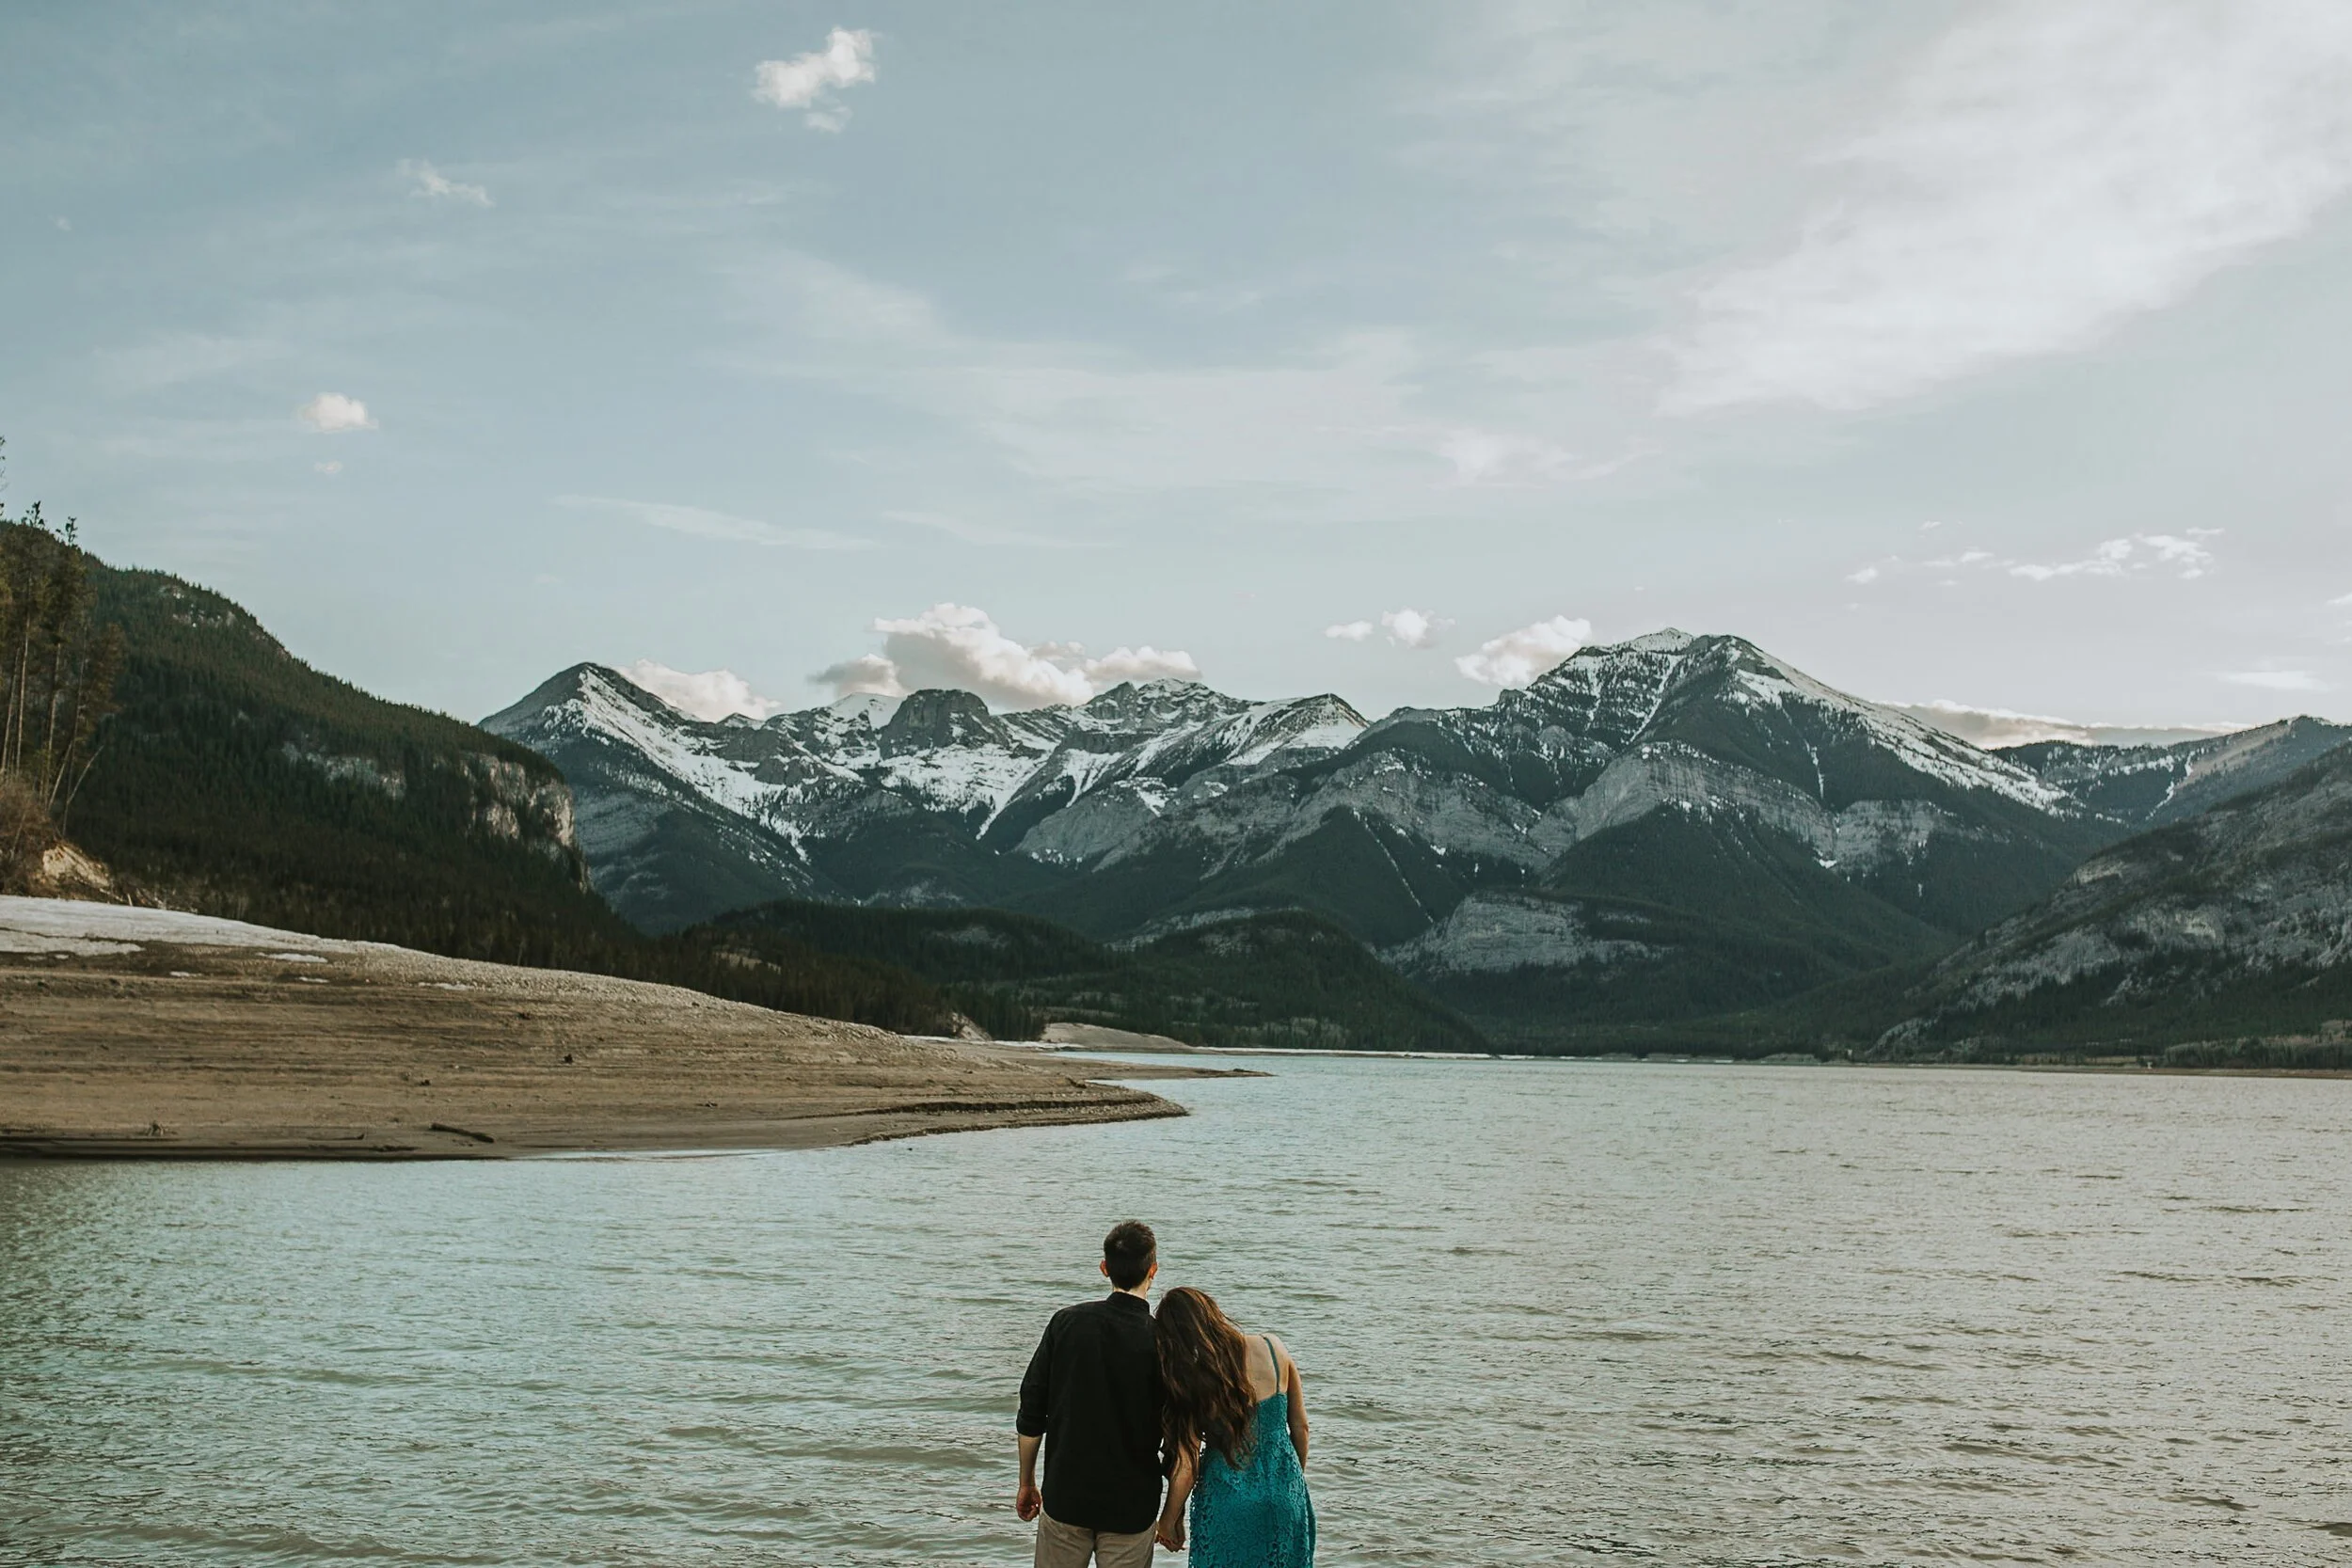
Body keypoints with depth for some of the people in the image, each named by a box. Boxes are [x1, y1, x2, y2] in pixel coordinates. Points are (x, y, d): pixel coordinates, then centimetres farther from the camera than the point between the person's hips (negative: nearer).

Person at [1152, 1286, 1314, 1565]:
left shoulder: (1193, 1383, -16)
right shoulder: (1273, 1348, -8)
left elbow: (1186, 1467, -11)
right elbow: (1300, 1426, 2)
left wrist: (1169, 1520, 6)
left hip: (1227, 1502, -3)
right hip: (1285, 1498, 3)